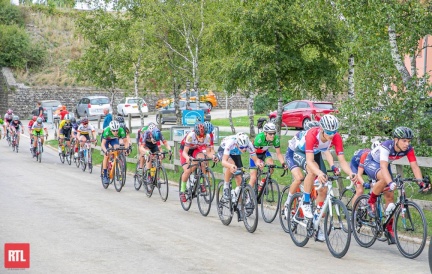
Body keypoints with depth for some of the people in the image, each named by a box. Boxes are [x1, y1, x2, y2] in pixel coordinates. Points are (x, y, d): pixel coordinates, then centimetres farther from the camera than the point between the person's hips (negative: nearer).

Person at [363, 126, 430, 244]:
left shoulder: (408, 149, -22)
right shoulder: (386, 146, -38)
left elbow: (415, 166, -28)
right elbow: (383, 167, -49)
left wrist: (421, 182, -43)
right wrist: (391, 183, -64)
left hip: (385, 164, 6)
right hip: (371, 163, -6)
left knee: (389, 196, -3)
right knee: (384, 178, -37)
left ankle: (389, 229, 8)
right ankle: (371, 202, -13)